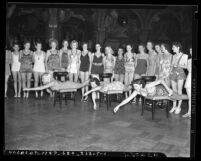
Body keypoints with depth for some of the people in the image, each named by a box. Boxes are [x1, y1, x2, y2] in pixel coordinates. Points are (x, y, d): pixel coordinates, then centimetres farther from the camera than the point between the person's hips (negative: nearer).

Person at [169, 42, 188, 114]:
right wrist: (170, 72, 7)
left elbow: (186, 66, -2)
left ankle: (179, 107, 4)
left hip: (180, 74, -5)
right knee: (174, 91, 6)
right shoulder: (174, 56, 13)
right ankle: (174, 106, 15)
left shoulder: (184, 56, -2)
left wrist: (179, 65, -16)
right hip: (173, 73, 5)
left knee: (179, 91, -3)